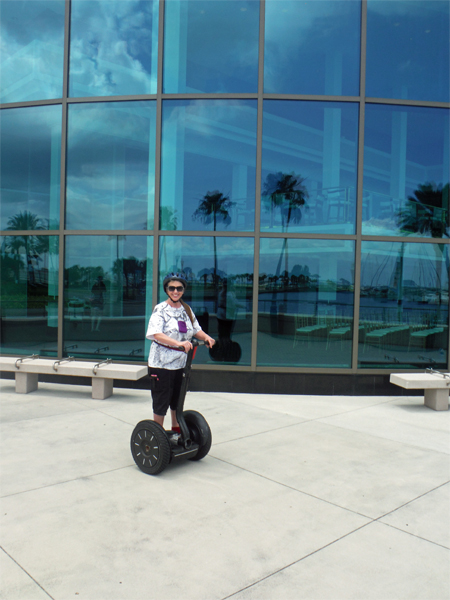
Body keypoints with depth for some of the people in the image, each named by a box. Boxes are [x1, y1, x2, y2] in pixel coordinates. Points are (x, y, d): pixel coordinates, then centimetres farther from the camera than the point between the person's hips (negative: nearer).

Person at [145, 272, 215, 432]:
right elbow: (157, 334, -26)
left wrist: (206, 337, -10)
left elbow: (196, 329, 12)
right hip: (161, 363, -6)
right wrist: (178, 343, -39)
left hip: (181, 363, 6)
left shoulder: (186, 309, 7)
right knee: (161, 401, 3)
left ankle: (176, 430, 36)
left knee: (178, 399, 18)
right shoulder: (160, 309, -12)